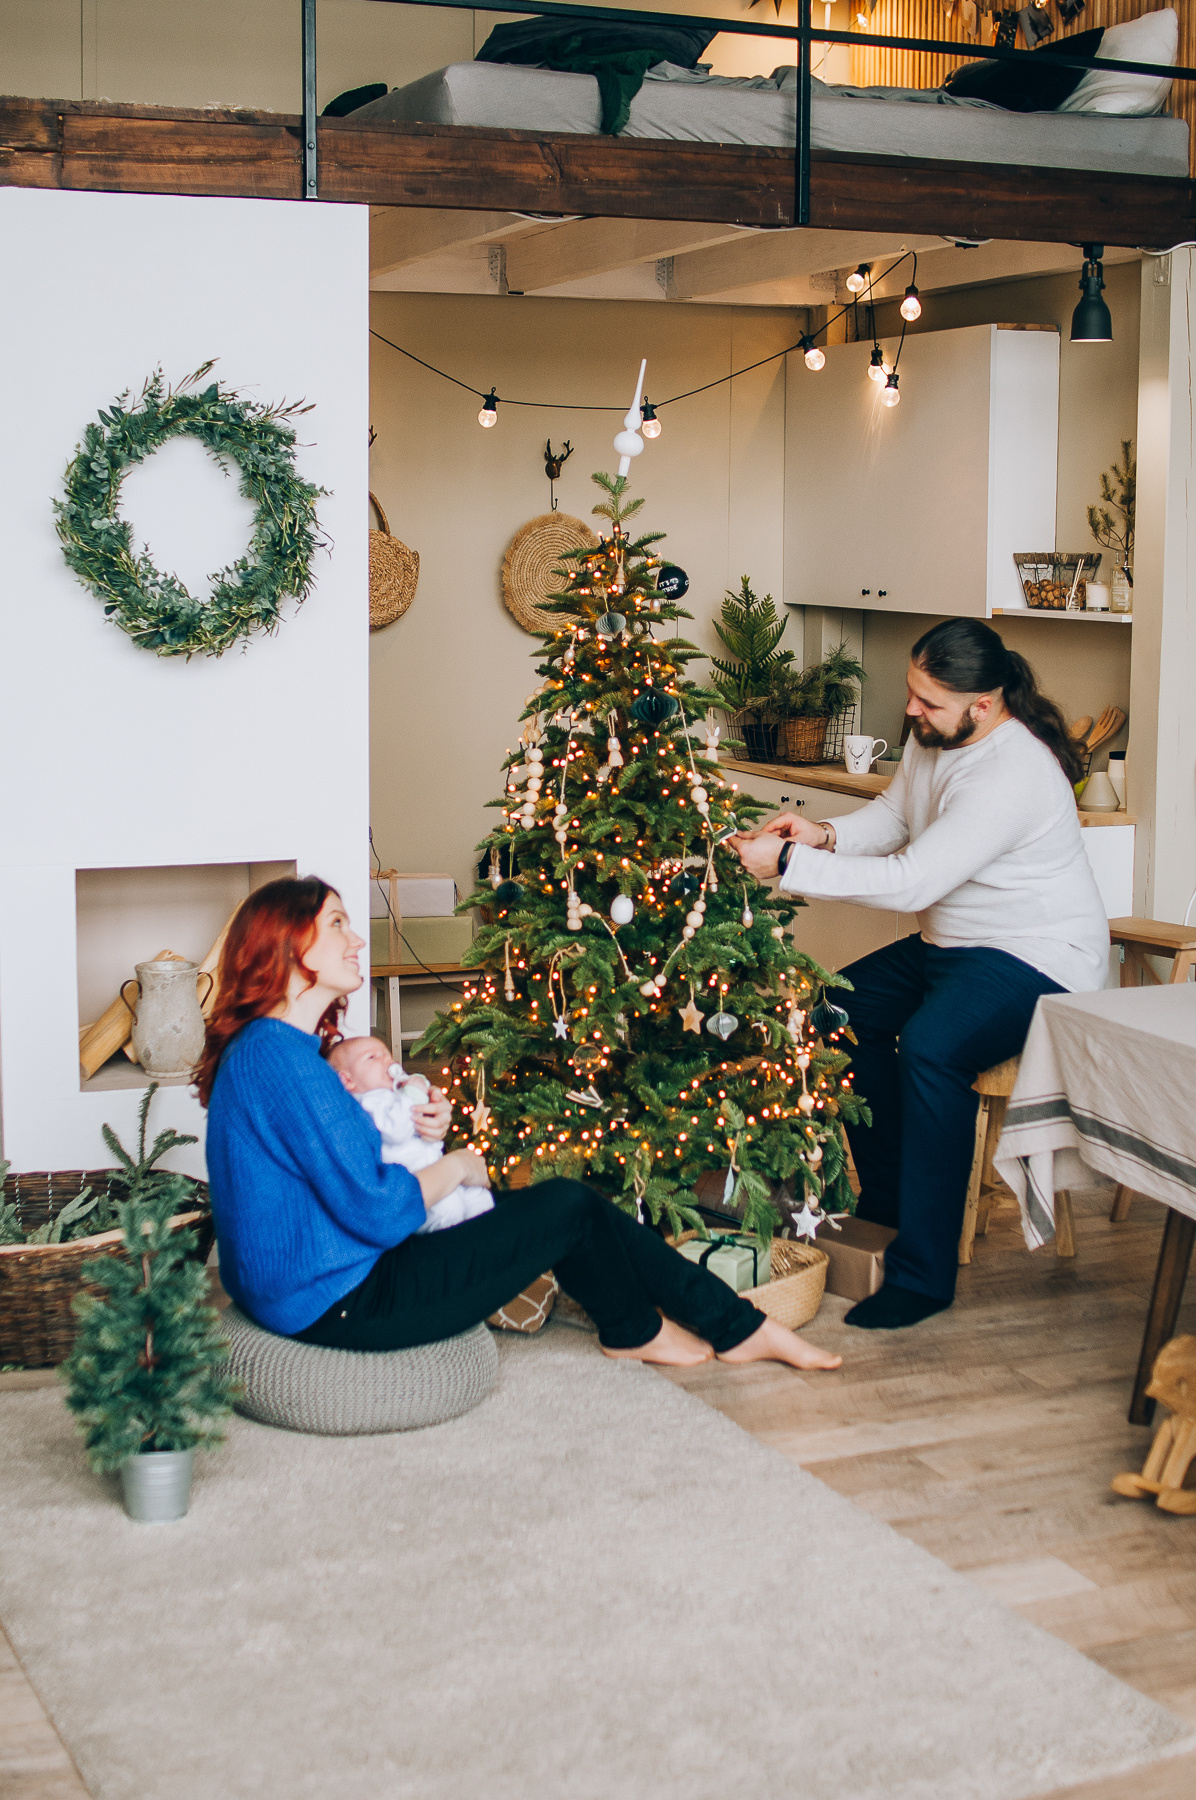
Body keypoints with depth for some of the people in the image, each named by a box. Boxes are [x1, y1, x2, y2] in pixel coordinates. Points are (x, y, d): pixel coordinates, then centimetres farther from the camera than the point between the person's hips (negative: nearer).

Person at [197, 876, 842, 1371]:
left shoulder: (264, 1048, 11)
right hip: (339, 1307, -11)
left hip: (306, 1291, 11)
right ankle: (635, 1330, 27)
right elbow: (378, 1212, -25)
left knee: (559, 1204, 14)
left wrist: (417, 1129, -1)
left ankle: (737, 1326, 21)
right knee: (569, 1207, 0)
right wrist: (455, 1165, -6)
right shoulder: (279, 1056, -24)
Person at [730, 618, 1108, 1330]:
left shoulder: (1009, 776, -30)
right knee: (845, 1008, 5)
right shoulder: (936, 736, 1)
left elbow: (910, 882, -33)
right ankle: (888, 1203, 17)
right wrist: (825, 835, -6)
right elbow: (893, 815, 15)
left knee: (930, 1046, -33)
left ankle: (923, 1272, -26)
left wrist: (789, 863, -29)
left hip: (1039, 960, -11)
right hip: (955, 944, 11)